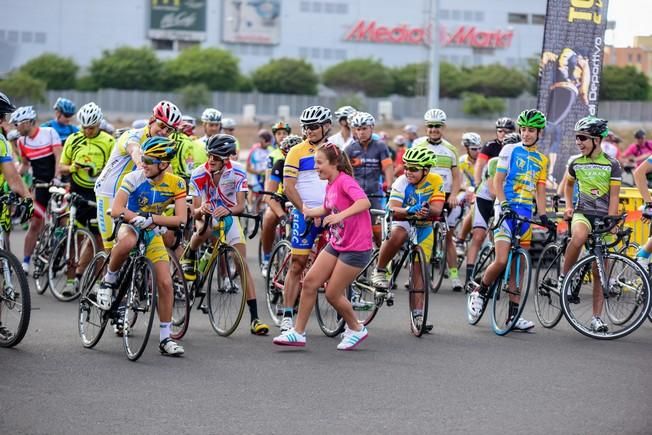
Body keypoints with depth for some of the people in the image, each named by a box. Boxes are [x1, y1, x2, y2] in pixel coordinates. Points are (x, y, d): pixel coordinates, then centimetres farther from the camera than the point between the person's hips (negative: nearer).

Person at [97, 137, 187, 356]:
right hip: (130, 227, -3)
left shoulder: (176, 184, -13)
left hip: (153, 233, 3)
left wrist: (152, 219, -32)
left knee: (165, 283, -9)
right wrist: (137, 217, -46)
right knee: (127, 242, -42)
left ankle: (165, 338, 3)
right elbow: (116, 210, -29)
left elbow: (180, 219, -19)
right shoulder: (134, 178, -20)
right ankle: (109, 281, -13)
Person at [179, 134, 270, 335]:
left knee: (243, 266, -10)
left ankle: (255, 318, -10)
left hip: (229, 218, 1)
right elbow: (195, 211, -23)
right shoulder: (199, 175, -24)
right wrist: (200, 210, -48)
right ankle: (189, 257, -5)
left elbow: (241, 205, -26)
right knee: (204, 230, -40)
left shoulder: (237, 172, -23)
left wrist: (228, 210, -48)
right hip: (208, 216, -1)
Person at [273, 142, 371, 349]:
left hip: (356, 248, -9)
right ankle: (298, 332, 8)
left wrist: (341, 215, -46)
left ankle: (356, 329, 20)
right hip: (336, 244, 9)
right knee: (309, 282, 1)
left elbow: (364, 202, -35)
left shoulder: (345, 181, -18)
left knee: (333, 294, -3)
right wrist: (310, 212, 5)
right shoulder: (330, 185, 9)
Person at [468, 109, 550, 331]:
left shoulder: (542, 160, 14)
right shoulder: (510, 150, 0)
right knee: (502, 261, -18)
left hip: (526, 213, 5)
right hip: (507, 210, -5)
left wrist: (543, 215, 2)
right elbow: (497, 181, -6)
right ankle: (480, 290, 8)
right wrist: (503, 203, -20)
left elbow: (540, 191, 14)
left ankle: (514, 315, 4)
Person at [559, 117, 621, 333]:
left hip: (603, 217, -1)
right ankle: (564, 277, -19)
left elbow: (614, 196, -5)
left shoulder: (612, 165, -3)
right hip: (582, 213, 1)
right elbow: (568, 185, 24)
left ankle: (597, 317, 6)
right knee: (579, 237, -37)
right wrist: (568, 207, 10)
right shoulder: (576, 163, 5)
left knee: (599, 271, 0)